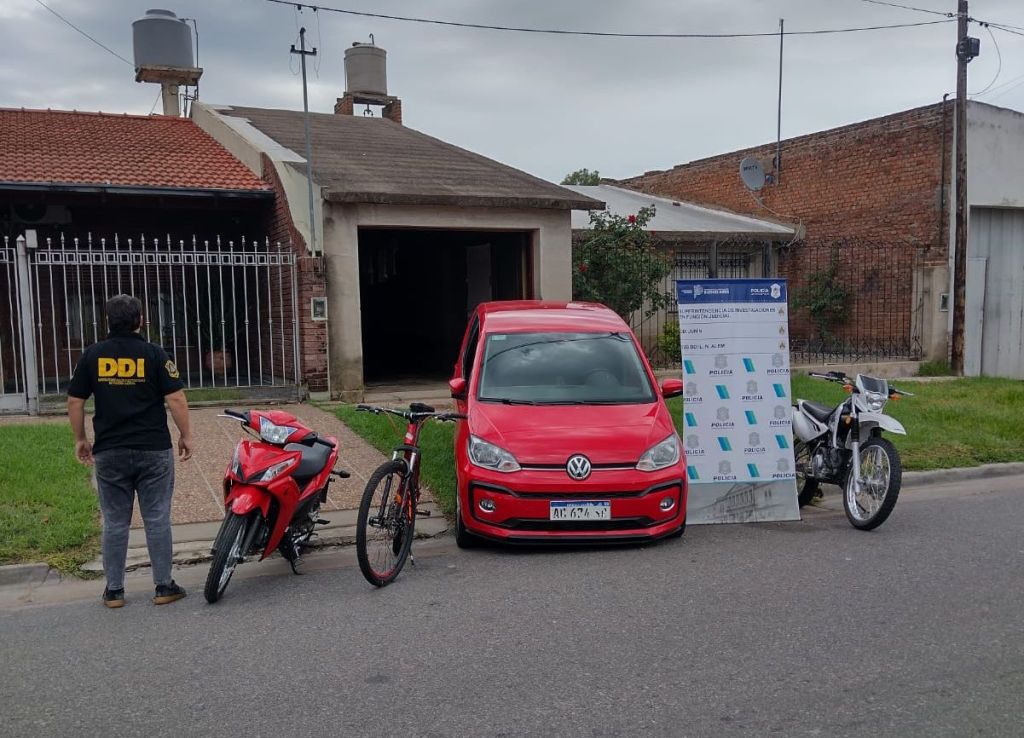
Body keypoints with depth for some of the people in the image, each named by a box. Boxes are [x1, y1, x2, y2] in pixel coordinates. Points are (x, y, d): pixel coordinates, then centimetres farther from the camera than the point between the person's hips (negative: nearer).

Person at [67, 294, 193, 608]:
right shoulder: (154, 353, -4)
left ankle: (114, 590, 16)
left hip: (109, 452, 2)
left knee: (115, 522, 10)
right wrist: (186, 435, 1)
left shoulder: (92, 355, 3)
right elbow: (176, 398, -9)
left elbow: (75, 401, 6)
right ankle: (164, 586, 10)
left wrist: (80, 439, 17)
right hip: (153, 451, -2)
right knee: (157, 520, 5)